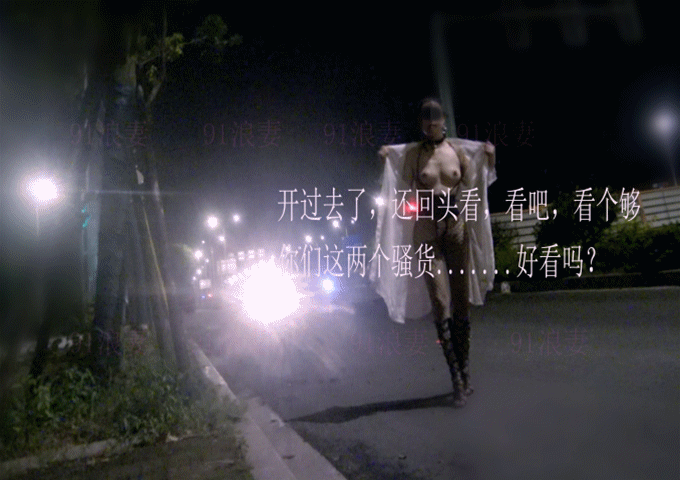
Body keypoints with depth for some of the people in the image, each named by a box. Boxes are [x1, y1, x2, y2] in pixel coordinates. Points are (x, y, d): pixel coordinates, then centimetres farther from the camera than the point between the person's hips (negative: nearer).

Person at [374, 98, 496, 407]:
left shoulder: (460, 150, 8)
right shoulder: (410, 153, 6)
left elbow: (473, 189, 10)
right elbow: (404, 192, 5)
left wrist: (489, 162, 1)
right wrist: (386, 164, -3)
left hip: (457, 225, 2)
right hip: (427, 229, -1)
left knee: (462, 303, 6)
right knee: (440, 303, -9)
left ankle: (465, 372, 22)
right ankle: (457, 380, 0)